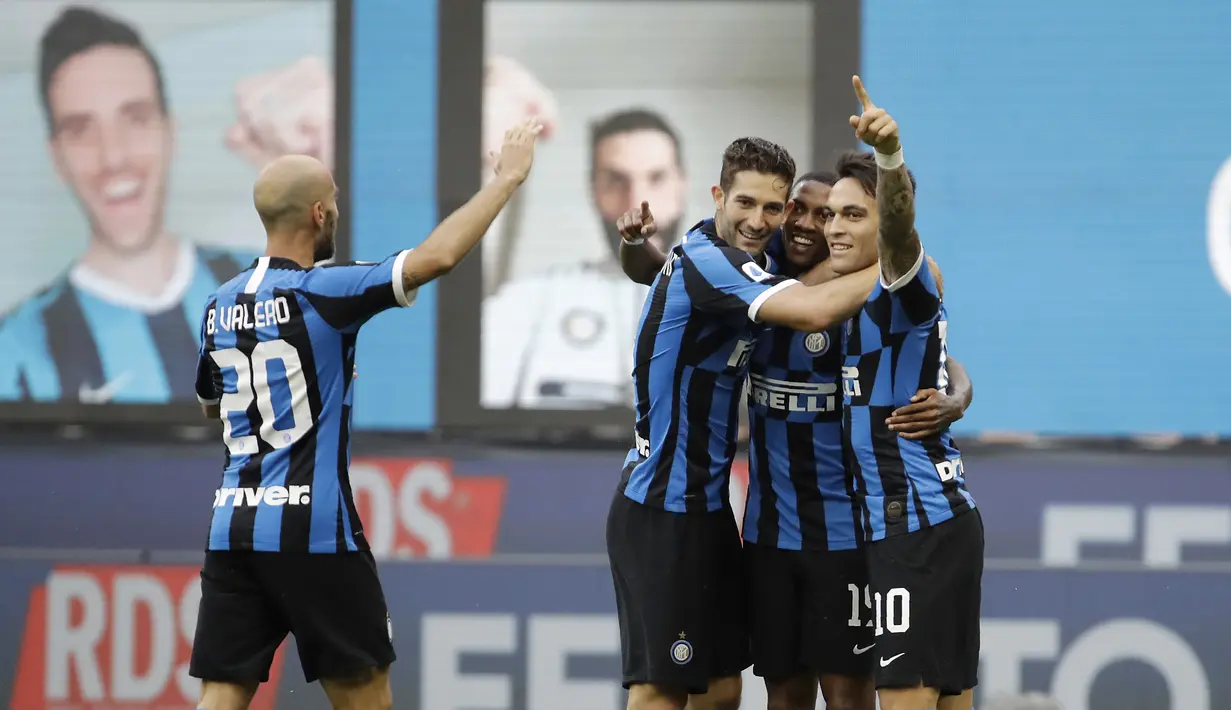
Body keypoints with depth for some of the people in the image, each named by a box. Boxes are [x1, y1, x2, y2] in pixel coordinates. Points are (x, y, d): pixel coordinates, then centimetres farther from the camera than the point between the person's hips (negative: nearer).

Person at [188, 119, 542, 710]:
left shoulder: (220, 305, 11)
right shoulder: (322, 291, -9)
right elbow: (435, 257, -16)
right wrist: (507, 179, -5)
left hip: (233, 526, 6)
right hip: (311, 530, -5)